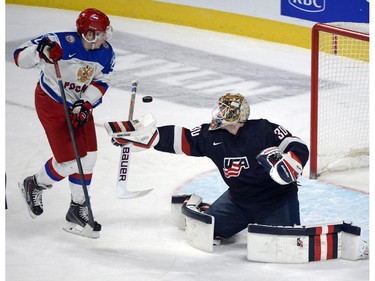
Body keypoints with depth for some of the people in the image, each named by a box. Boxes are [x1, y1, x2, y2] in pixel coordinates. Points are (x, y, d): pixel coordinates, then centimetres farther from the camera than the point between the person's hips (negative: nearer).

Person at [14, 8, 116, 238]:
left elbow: (101, 82, 0)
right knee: (68, 160, -9)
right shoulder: (62, 43, -31)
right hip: (51, 101, -6)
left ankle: (78, 210, 20)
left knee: (87, 157, 5)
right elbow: (20, 57, -31)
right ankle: (34, 186, 21)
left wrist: (85, 104, -16)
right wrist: (41, 51, -51)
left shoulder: (107, 53, -12)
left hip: (80, 104, 6)